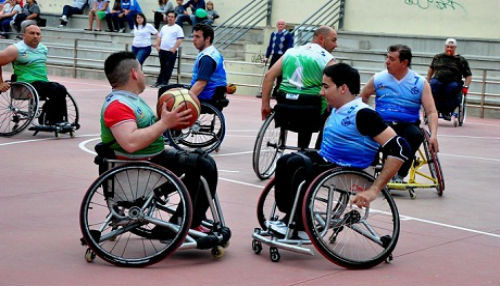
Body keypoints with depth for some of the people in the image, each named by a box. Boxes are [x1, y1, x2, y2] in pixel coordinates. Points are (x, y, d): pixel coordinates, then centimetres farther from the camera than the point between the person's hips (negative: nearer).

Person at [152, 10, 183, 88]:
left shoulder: (178, 28, -2)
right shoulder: (164, 27, 16)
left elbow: (180, 40, -9)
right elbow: (159, 37, 22)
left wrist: (174, 48, -17)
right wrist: (157, 46, 6)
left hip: (171, 51, -5)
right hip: (162, 50, 5)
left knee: (168, 68, -4)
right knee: (162, 67, 12)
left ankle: (164, 83, -1)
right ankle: (159, 82, 17)